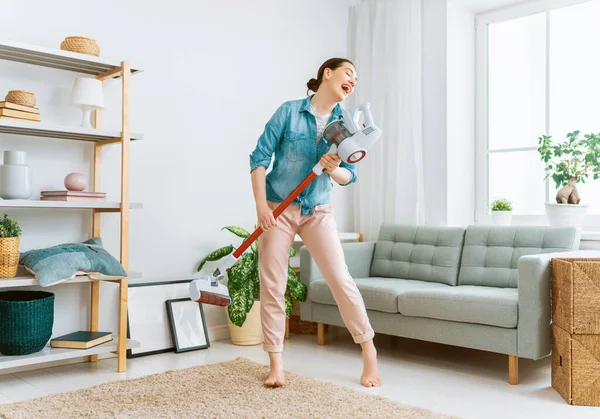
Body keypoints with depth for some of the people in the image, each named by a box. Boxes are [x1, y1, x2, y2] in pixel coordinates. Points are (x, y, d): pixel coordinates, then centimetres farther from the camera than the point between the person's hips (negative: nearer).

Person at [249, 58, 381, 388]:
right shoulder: (289, 111, -6)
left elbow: (349, 176, 1)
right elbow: (259, 158, -7)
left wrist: (335, 170, -22)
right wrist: (261, 204, -15)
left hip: (318, 211, 2)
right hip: (277, 209, -1)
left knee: (341, 280, -5)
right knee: (271, 286, 0)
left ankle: (369, 355, 10)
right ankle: (276, 365, 12)